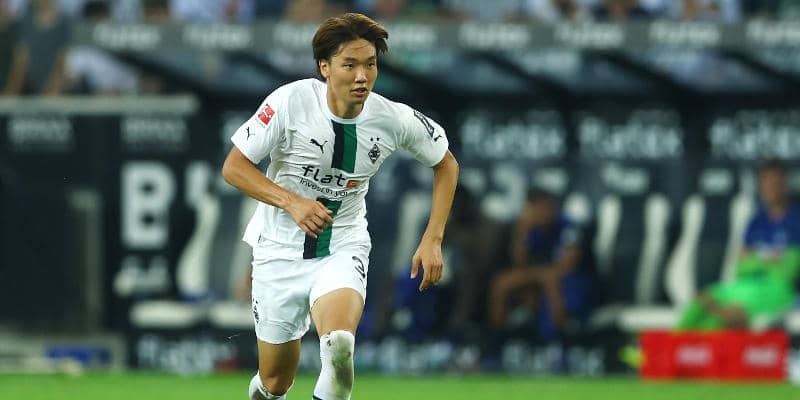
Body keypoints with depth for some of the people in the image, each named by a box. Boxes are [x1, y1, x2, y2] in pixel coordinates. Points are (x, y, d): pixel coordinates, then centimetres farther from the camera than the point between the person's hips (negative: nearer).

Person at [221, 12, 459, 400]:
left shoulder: (394, 119, -11)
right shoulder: (291, 102, -17)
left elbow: (446, 164, 8)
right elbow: (233, 167, -12)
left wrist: (432, 241, 0)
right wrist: (293, 202, -25)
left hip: (344, 247, 0)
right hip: (281, 248, 0)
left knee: (338, 343, -32)